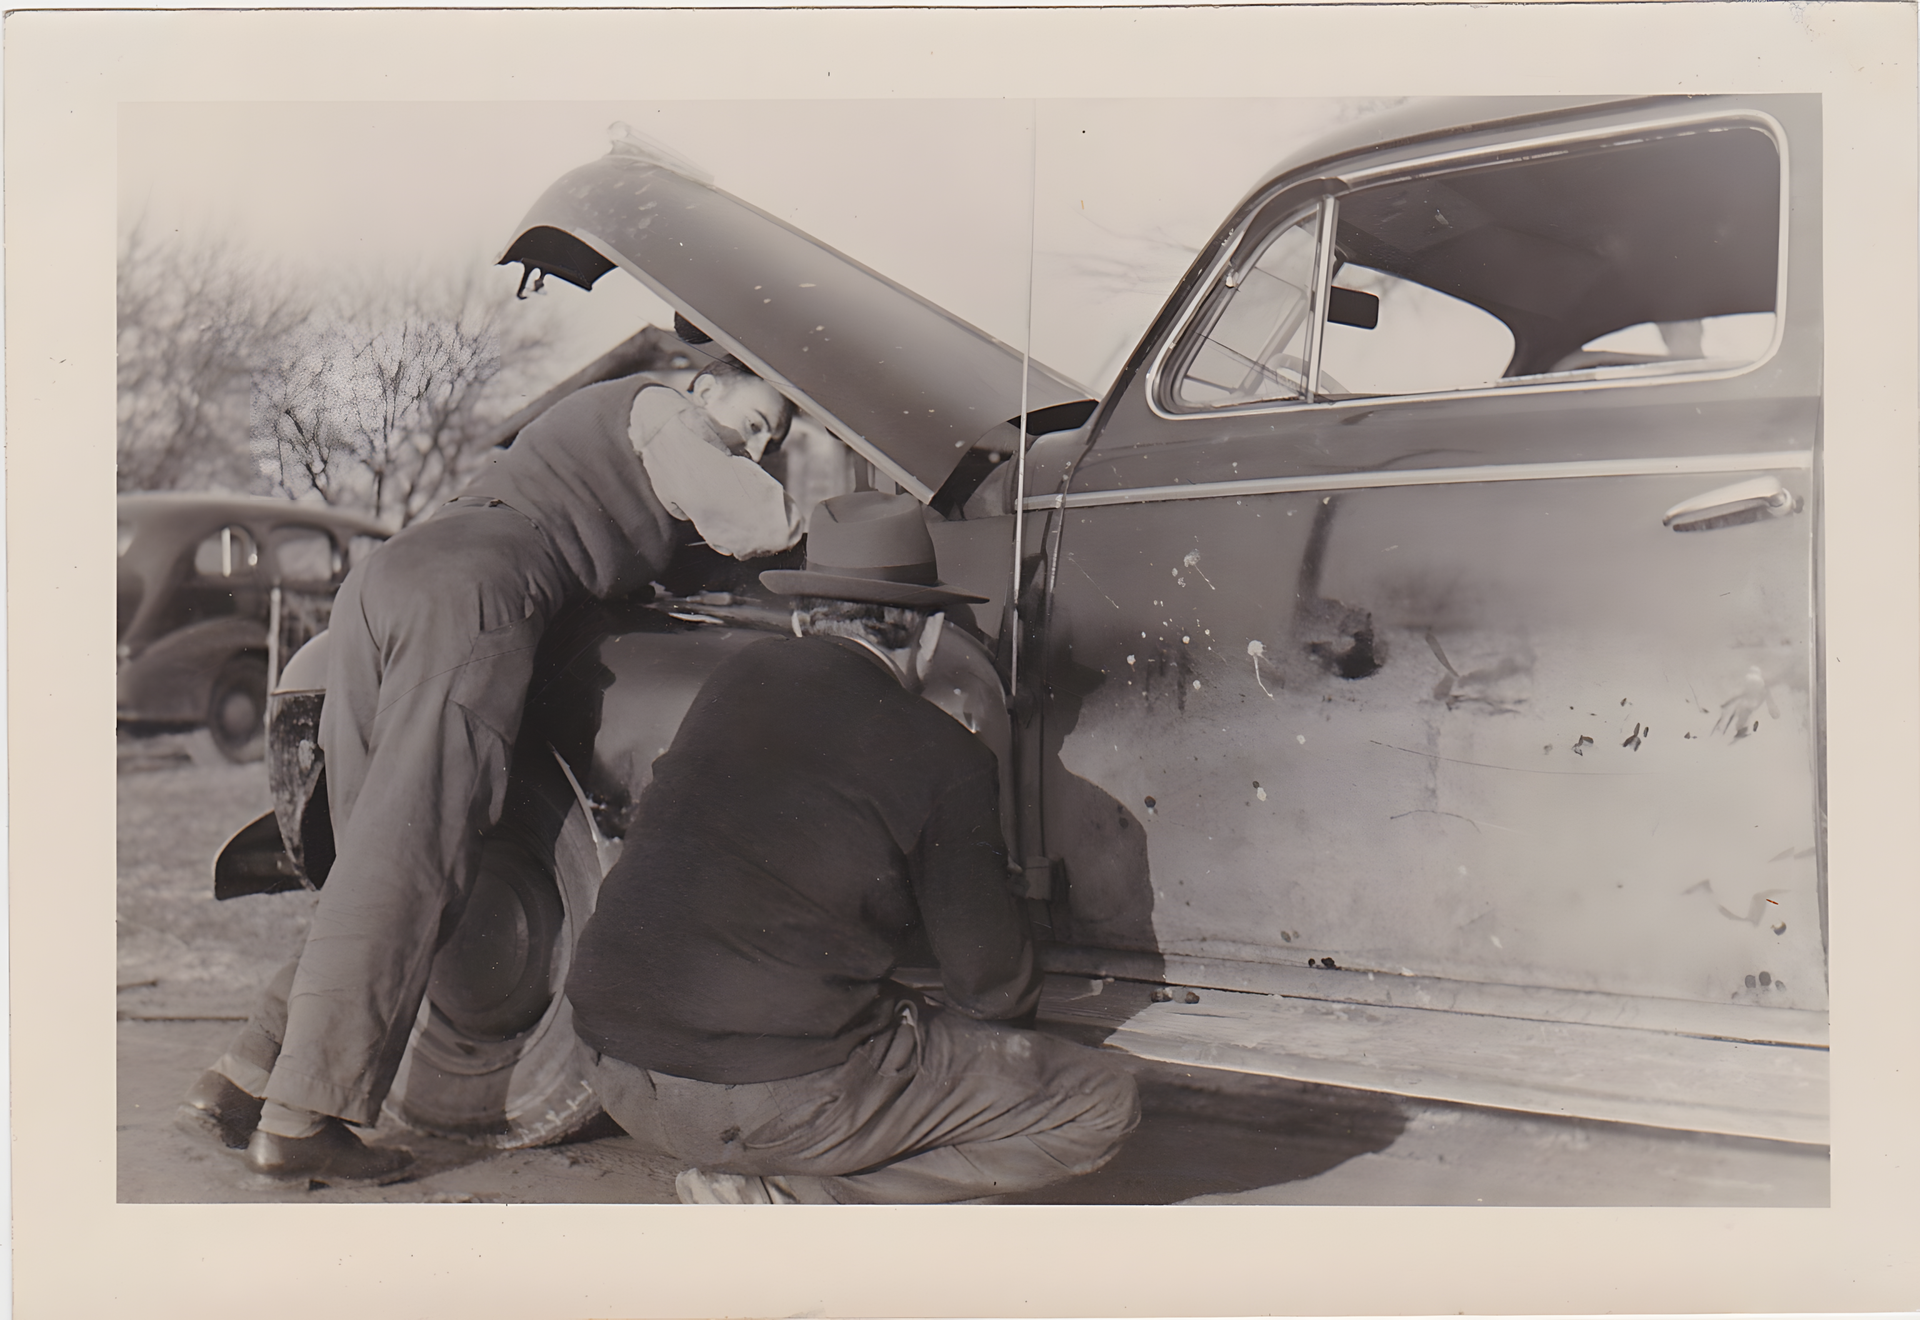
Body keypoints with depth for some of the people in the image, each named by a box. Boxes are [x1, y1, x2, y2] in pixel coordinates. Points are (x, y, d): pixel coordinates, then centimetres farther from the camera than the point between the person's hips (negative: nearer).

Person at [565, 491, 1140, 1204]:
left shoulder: (734, 679, 8)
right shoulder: (947, 760, -7)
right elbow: (991, 982, 1)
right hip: (783, 1096, -7)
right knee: (1101, 1105, 3)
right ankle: (784, 1195, -5)